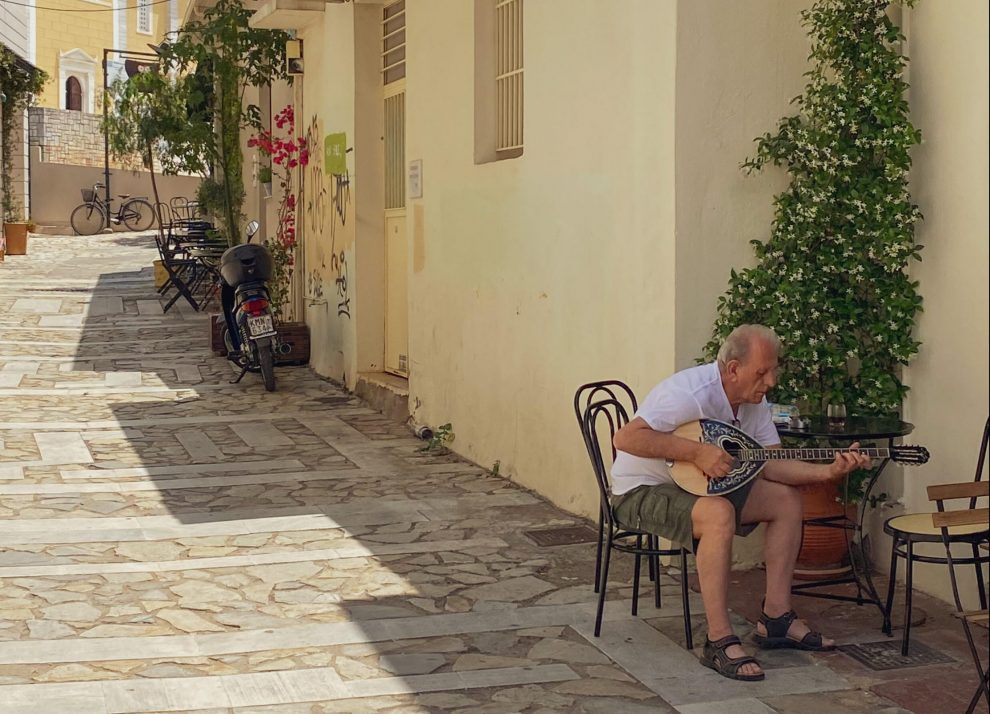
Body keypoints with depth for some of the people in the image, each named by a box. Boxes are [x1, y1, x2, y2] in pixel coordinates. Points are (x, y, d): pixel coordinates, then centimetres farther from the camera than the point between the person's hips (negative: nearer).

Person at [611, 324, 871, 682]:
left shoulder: (753, 400, 0)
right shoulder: (692, 394, -27)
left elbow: (771, 464, -3)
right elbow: (625, 438, -36)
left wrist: (828, 471, -18)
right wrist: (697, 451, -35)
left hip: (703, 484, 9)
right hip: (643, 490, -9)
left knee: (787, 499, -2)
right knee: (718, 513, -36)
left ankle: (776, 619, 3)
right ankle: (719, 642, -29)